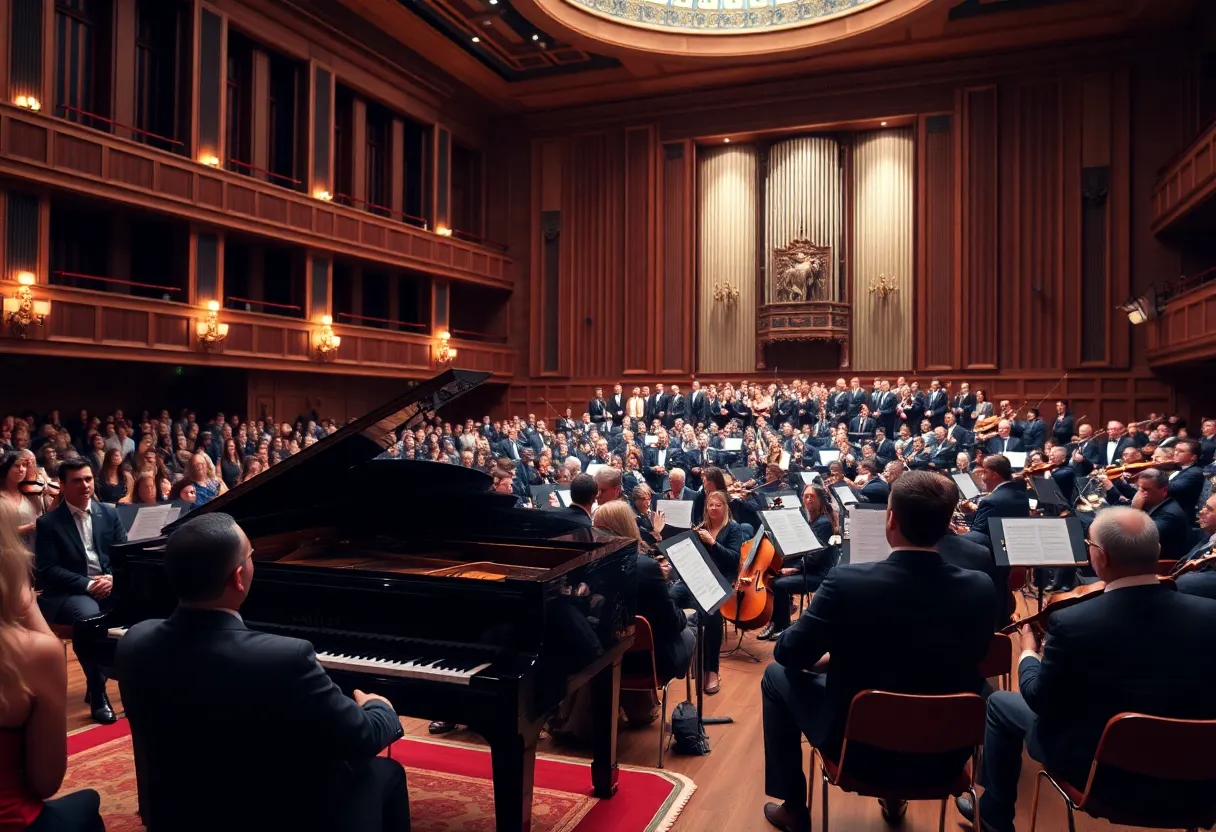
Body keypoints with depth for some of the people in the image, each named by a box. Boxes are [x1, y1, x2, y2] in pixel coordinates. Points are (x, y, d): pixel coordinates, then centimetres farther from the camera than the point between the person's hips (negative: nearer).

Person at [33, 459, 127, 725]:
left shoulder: (109, 513, 12)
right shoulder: (48, 523, 1)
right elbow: (48, 570, -7)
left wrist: (113, 578, -13)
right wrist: (87, 584, -18)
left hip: (110, 585, 3)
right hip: (68, 593, -3)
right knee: (89, 615, -37)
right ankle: (98, 694, -22)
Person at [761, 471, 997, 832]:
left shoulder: (847, 582, -24)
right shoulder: (981, 589, -14)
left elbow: (789, 654, -11)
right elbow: (968, 664, 6)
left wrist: (832, 660, 12)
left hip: (861, 748, -3)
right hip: (945, 754, 4)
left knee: (777, 676, 21)